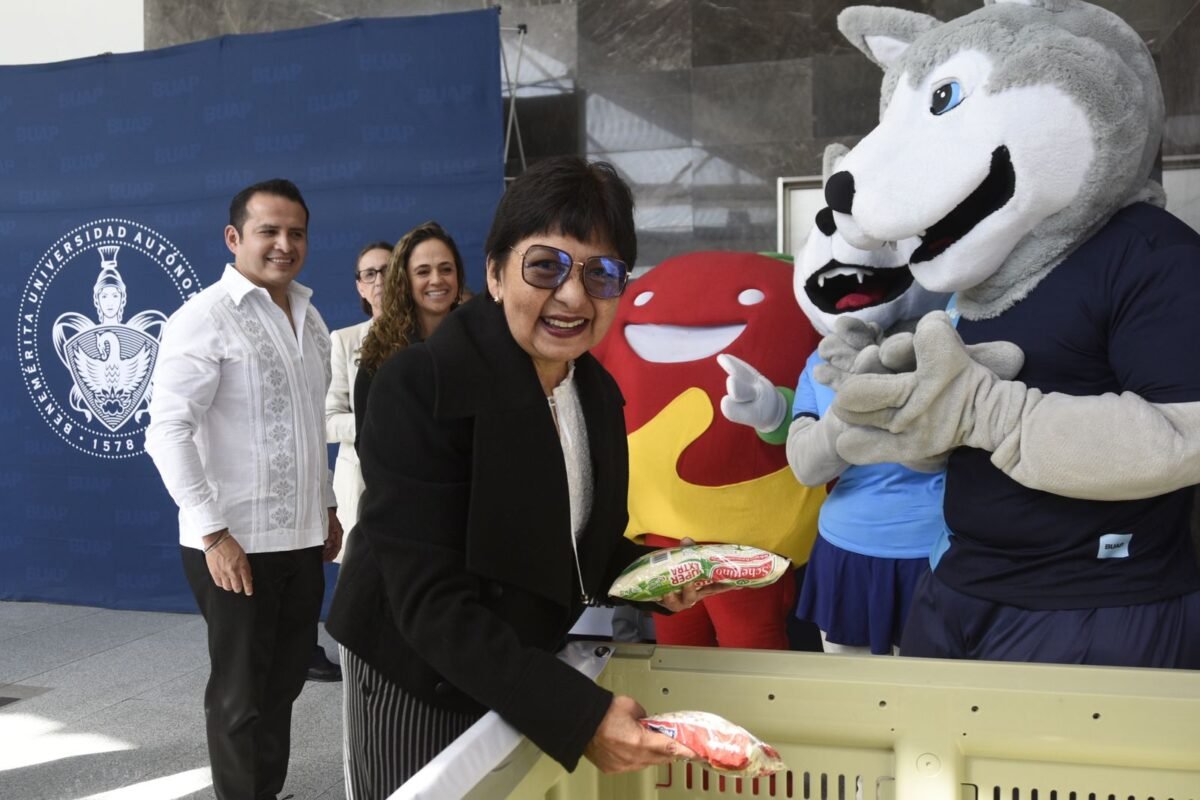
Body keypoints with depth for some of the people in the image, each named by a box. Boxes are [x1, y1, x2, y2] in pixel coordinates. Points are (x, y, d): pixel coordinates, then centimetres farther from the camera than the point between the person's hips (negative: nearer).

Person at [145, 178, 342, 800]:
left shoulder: (310, 318, 10)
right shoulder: (205, 317, -12)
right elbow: (167, 431, -18)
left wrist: (327, 508, 18)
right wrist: (214, 534, -21)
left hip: (302, 538, 7)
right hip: (236, 544, -7)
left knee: (283, 684, 17)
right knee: (240, 695, 7)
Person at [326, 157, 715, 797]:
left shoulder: (599, 393, -3)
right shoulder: (421, 386, -25)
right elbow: (430, 601, -29)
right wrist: (579, 713, -35)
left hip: (524, 675, 6)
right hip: (416, 683, -6)